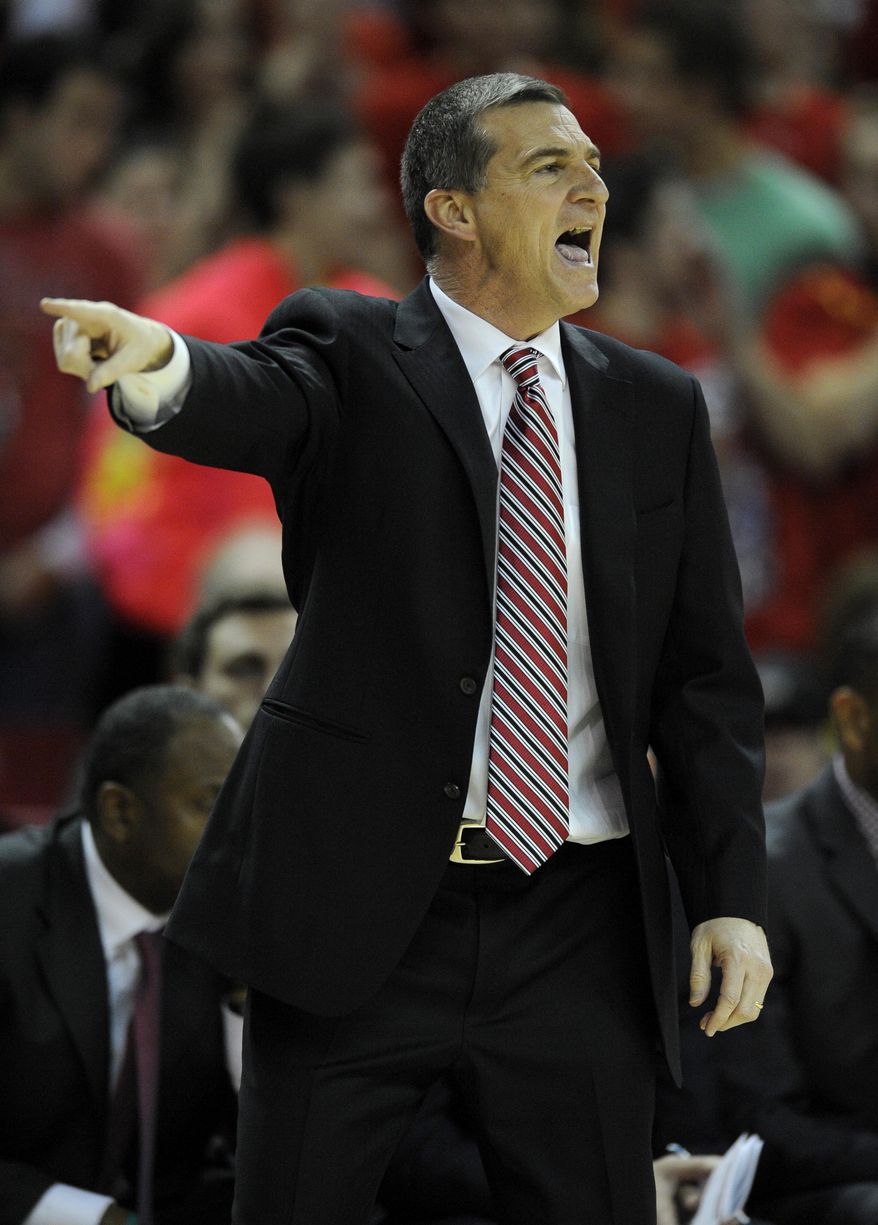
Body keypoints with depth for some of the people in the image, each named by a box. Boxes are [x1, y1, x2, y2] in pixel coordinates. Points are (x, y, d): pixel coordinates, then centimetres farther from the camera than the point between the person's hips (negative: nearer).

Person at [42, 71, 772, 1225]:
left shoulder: (659, 408, 10)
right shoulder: (350, 358, 0)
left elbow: (707, 673, 9)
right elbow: (248, 403, -23)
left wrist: (731, 896, -1)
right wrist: (157, 364, -48)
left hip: (578, 925, 3)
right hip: (357, 910, -3)